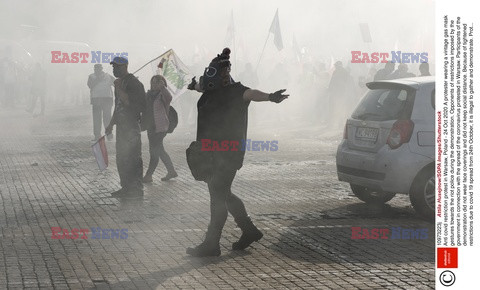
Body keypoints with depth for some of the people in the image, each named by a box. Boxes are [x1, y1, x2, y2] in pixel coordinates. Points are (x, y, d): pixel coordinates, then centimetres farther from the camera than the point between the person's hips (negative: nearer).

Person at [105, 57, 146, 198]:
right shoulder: (120, 82, 17)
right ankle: (126, 187, 20)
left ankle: (137, 189, -1)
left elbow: (129, 103, -23)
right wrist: (111, 124, 24)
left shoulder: (133, 83, -12)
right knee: (121, 159, 12)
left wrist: (119, 89, -19)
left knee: (133, 158, -6)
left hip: (132, 126, -10)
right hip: (121, 126, 10)